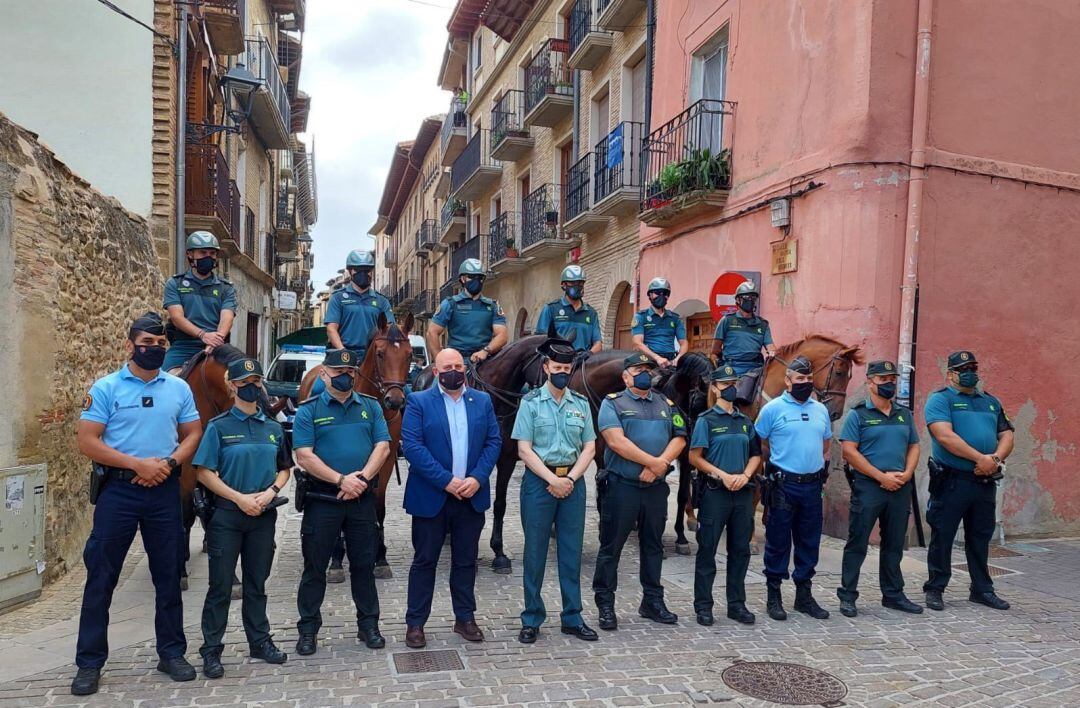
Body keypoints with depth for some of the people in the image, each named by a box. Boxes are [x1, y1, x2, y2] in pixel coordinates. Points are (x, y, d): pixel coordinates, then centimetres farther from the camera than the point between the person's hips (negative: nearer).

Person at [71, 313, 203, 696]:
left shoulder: (179, 388, 5)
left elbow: (193, 434, 7)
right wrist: (137, 464, -17)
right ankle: (90, 662, 16)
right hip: (118, 490, -2)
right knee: (101, 577, 3)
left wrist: (168, 463, -11)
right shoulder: (106, 387, -4)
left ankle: (172, 653, 22)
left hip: (165, 491, 3)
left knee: (168, 575, 10)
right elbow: (87, 441, -9)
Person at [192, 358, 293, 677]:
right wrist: (240, 498, -15)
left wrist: (270, 492, -8)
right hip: (226, 515, -3)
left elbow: (285, 469, 12)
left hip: (264, 516, 3)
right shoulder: (219, 426, -4)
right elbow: (205, 473, -8)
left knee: (257, 583, 14)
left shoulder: (273, 428, 7)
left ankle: (260, 641, 26)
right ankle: (211, 650, 14)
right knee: (220, 585, 3)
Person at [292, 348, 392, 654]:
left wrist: (362, 478, -16)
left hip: (363, 499, 2)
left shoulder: (371, 407, 6)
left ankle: (368, 625, 25)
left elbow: (383, 446, -1)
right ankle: (308, 629, 22)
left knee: (364, 565, 12)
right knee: (315, 566, 8)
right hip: (322, 499, -2)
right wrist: (341, 480, -20)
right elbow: (304, 456, -11)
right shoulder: (309, 410, -2)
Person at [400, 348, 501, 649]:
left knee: (466, 561, 14)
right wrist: (446, 481, -19)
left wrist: (477, 478, -12)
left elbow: (494, 441, 3)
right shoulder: (418, 402, -3)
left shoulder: (483, 401, 7)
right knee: (424, 561, 7)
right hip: (431, 496, -3)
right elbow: (412, 446, -13)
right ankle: (415, 623, 19)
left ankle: (465, 618, 27)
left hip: (472, 496, 3)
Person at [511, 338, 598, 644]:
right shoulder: (531, 402, -2)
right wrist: (553, 480, -14)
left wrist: (570, 478, -10)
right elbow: (524, 450, -8)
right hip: (539, 481, -3)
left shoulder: (581, 403, 6)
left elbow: (589, 448, 4)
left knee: (572, 551, 9)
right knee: (535, 552, 5)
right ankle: (532, 619, 16)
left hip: (573, 482, 3)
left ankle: (572, 617, 20)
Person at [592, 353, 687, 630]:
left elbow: (679, 439, 3)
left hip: (656, 488, 5)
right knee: (611, 546, 2)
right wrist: (655, 461, -15)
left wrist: (658, 466, -13)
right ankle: (605, 605, 13)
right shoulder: (613, 403, -2)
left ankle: (653, 602, 27)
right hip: (621, 486, -5)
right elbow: (617, 441, -15)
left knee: (653, 545, 14)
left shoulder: (666, 405, 13)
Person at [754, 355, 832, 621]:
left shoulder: (820, 409, 12)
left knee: (809, 543, 12)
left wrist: (823, 466, 9)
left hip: (813, 486, 5)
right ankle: (774, 596, 13)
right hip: (784, 486, -5)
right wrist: (773, 467, -6)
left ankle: (804, 595, 24)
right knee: (778, 542, 2)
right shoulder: (772, 409, -5)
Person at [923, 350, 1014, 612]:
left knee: (980, 538, 15)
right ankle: (935, 589, 12)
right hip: (951, 480, -6)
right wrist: (980, 458, -18)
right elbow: (945, 435, -16)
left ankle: (982, 589, 27)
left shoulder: (991, 402, 17)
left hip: (986, 482, 6)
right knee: (942, 536, 2)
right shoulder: (940, 399, -3)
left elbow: (1006, 435, 11)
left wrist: (996, 458, -10)